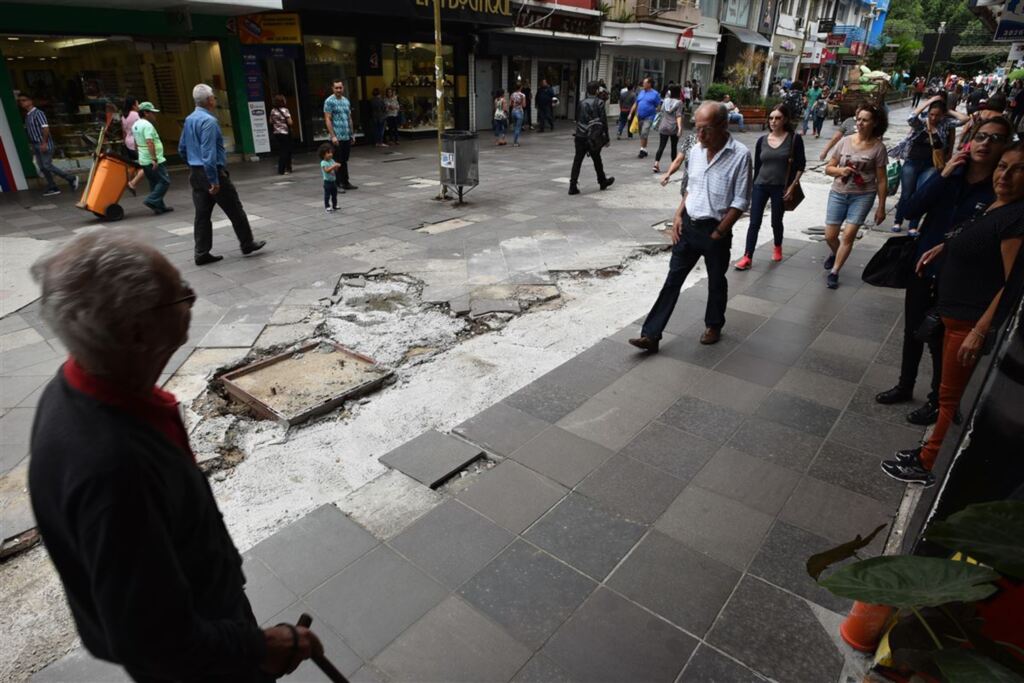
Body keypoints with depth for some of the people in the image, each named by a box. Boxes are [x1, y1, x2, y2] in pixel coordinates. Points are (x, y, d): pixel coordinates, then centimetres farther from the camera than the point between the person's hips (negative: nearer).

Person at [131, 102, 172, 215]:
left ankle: (159, 206, 16)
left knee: (154, 183, 14)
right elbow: (149, 143, -25)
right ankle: (152, 200, -13)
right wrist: (154, 159, -28)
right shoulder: (147, 125, -15)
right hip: (154, 161, -10)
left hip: (143, 160, 10)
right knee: (164, 181, -5)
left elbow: (136, 144, 23)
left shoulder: (136, 125, 16)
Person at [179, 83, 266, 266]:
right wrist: (214, 180, -22)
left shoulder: (189, 120, 10)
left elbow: (182, 148, 18)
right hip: (213, 172, -8)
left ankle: (202, 253, 11)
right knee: (235, 210, 6)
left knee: (202, 214, 9)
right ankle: (247, 244, 17)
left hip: (195, 174, 8)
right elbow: (209, 153, -22)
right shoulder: (209, 121, -16)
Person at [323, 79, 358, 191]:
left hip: (347, 137, 6)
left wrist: (352, 133, 16)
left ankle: (345, 182, 19)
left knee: (344, 161, 12)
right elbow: (327, 119, -9)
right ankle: (337, 184, 3)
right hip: (337, 137, -6)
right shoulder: (329, 101, -5)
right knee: (337, 162, -3)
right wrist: (333, 136, -16)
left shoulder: (346, 101, 14)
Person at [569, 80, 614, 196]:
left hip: (580, 136, 3)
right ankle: (603, 182, 31)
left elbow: (577, 119, 12)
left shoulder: (581, 102, 7)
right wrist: (606, 137, -1)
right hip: (594, 137, -3)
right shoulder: (599, 102, -6)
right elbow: (603, 120, -7)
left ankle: (573, 185, -7)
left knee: (577, 160, 1)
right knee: (597, 160, 13)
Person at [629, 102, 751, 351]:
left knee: (716, 282, 13)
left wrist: (718, 233, -14)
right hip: (688, 225, 5)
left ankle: (713, 326, 36)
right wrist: (678, 216, 4)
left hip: (715, 229, -5)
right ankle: (651, 335, 5)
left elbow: (740, 202, -14)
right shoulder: (696, 151, 3)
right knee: (673, 279, 4)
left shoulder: (740, 155, -15)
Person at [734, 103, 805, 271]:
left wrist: (793, 185, -9)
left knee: (776, 221, 12)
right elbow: (757, 165, 10)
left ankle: (777, 247, 39)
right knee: (754, 222, -4)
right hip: (760, 186, 2)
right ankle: (747, 257, -3)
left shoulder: (794, 139, -5)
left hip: (780, 187, -2)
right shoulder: (762, 140, 2)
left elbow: (801, 164, -2)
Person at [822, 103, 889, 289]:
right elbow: (828, 168, 7)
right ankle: (835, 254, 41)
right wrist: (840, 170, -16)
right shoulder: (845, 142, 1)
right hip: (838, 193, 3)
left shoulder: (878, 147, -5)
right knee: (830, 236, 6)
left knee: (848, 235, -10)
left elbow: (881, 180, -2)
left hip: (863, 196, -2)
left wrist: (881, 207, -3)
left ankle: (834, 272, 3)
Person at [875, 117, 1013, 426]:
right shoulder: (951, 174, -1)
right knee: (912, 333, 17)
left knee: (940, 343, 7)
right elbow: (912, 209, -11)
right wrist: (943, 175, -19)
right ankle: (904, 387, 37)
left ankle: (936, 402, 27)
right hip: (922, 268, 4)